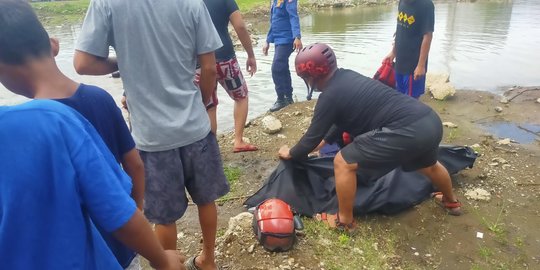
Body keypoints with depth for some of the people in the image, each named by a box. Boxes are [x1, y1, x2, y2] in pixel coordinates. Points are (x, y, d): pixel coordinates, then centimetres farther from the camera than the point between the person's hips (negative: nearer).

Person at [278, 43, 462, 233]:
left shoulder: (330, 95, -7)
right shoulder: (347, 77, 18)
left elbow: (312, 137, 2)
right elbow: (341, 121, 31)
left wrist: (290, 153, 20)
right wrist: (322, 143, 39)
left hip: (408, 131, -10)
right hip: (430, 121, 10)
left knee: (343, 162, 0)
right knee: (428, 165, 40)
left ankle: (344, 221, 16)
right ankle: (451, 202, 66)